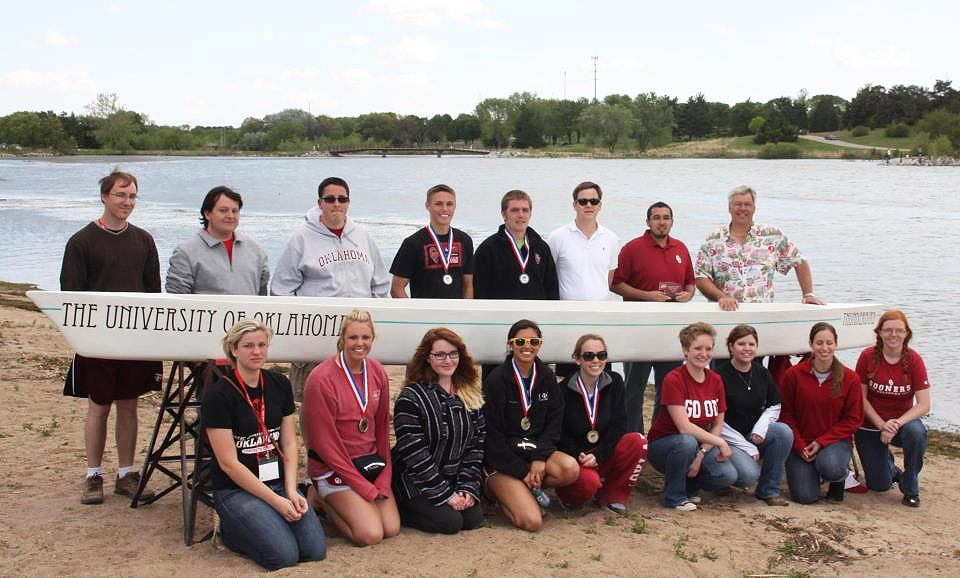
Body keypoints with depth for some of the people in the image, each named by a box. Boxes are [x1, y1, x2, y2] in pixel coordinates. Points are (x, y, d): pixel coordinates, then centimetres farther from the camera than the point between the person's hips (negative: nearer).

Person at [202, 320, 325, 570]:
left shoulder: (279, 385, 6)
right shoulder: (218, 395, -12)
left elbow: (289, 444, 7)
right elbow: (229, 463, -14)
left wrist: (291, 491, -8)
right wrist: (276, 501, -15)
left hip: (279, 483, 5)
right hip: (236, 490, -5)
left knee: (315, 550, -12)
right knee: (284, 555, -21)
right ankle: (230, 530, 6)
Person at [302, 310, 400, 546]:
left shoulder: (377, 373, 3)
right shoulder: (321, 379, -17)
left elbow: (383, 428, 8)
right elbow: (324, 442, -16)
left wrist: (384, 481, -2)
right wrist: (365, 488, -15)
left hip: (371, 463, 6)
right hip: (333, 468, -6)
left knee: (392, 529, -6)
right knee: (370, 535, -17)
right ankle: (322, 498, 7)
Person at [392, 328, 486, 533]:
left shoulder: (471, 395, 5)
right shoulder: (411, 397, -14)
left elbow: (476, 444, 4)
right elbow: (414, 454, -18)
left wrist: (468, 488, -8)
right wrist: (446, 495, -19)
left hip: (454, 479, 6)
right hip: (415, 482, -6)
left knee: (474, 518, -11)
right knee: (450, 522, -20)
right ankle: (400, 511, 3)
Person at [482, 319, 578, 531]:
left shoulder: (546, 377, 6)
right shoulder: (496, 380, -10)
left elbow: (554, 422, 4)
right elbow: (492, 434, -11)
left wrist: (540, 458, -13)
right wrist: (522, 471, -14)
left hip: (536, 449, 5)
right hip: (501, 458, -5)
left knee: (571, 469, -28)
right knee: (532, 521, -22)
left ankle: (530, 488, 0)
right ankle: (498, 489, 7)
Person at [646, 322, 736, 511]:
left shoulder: (716, 381, 0)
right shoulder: (673, 380, -19)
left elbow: (718, 425, 0)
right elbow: (684, 427, -25)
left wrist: (701, 455, -15)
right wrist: (720, 442, -23)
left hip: (703, 445, 5)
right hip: (662, 446, -5)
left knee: (728, 475, -22)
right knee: (687, 442, -39)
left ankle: (687, 486, 10)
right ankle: (673, 496, -13)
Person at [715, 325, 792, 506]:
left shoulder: (762, 373, 5)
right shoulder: (720, 376, -13)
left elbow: (774, 406, 13)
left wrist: (760, 429, -9)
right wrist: (748, 448, -16)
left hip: (755, 434, 6)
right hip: (729, 439, -6)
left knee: (784, 432, -24)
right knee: (749, 474, -30)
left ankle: (768, 490, -9)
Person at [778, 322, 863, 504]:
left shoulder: (850, 379, -3)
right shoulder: (793, 375, -4)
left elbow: (853, 419, -2)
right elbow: (786, 414, 0)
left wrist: (822, 442, -12)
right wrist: (799, 445, -12)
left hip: (835, 441, 0)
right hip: (800, 443, 0)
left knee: (830, 467, -35)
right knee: (805, 496, -16)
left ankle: (839, 479, 4)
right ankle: (809, 471, 20)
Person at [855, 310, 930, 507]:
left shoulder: (914, 360, -12)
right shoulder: (868, 357, -12)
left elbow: (924, 405, -16)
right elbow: (861, 398, -8)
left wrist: (897, 423, -30)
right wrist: (882, 425, -20)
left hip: (902, 421, 0)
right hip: (870, 426, 0)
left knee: (916, 432, -36)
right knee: (879, 485, -4)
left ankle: (910, 488, -12)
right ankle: (889, 466, 36)